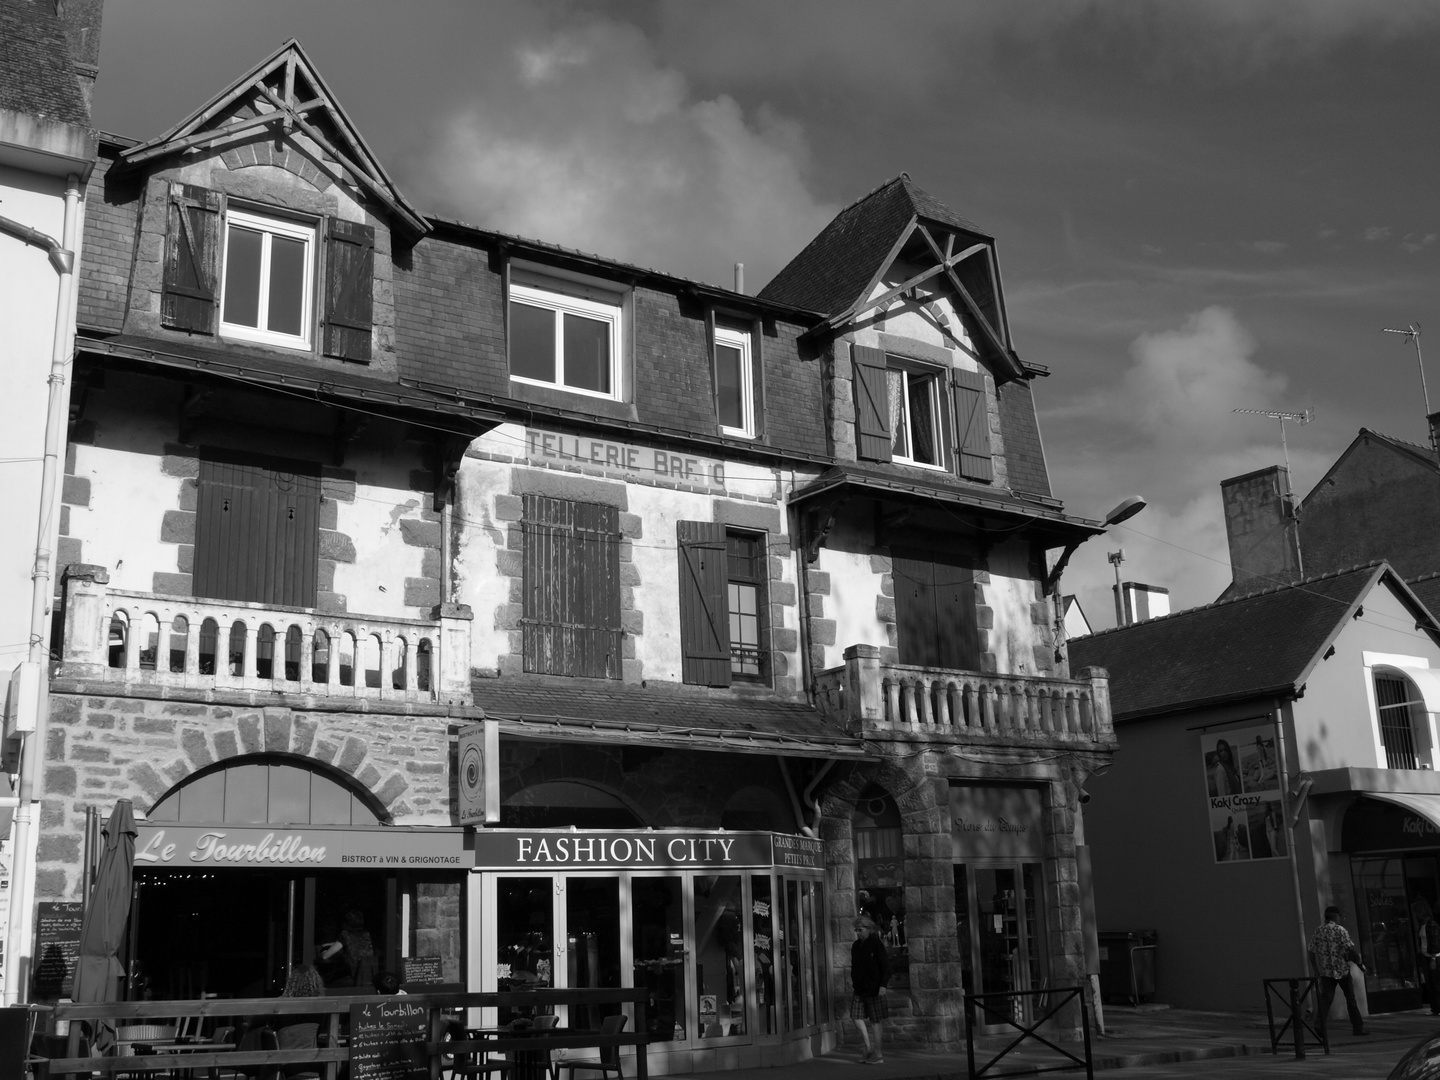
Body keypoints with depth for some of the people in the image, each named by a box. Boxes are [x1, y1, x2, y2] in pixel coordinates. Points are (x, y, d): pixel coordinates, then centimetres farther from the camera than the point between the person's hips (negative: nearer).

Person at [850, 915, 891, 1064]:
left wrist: (883, 985, -17)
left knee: (875, 1020, 1)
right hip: (860, 987, 6)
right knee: (857, 1017, -1)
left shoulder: (876, 944, -10)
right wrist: (852, 978, 6)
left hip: (874, 988, -6)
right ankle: (868, 1048, 13)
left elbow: (886, 966, -10)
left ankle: (878, 1053, 10)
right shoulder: (856, 946, 8)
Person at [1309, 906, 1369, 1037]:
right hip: (1342, 970, -3)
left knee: (1325, 999, -1)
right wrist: (1360, 963, -1)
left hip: (1325, 971, 3)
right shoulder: (1340, 930, -8)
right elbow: (1351, 949, -14)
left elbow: (1312, 953, 7)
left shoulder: (1318, 932, 6)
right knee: (1350, 998, 11)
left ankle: (1320, 1025, -19)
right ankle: (1358, 1027, 18)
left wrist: (1317, 971, 15)